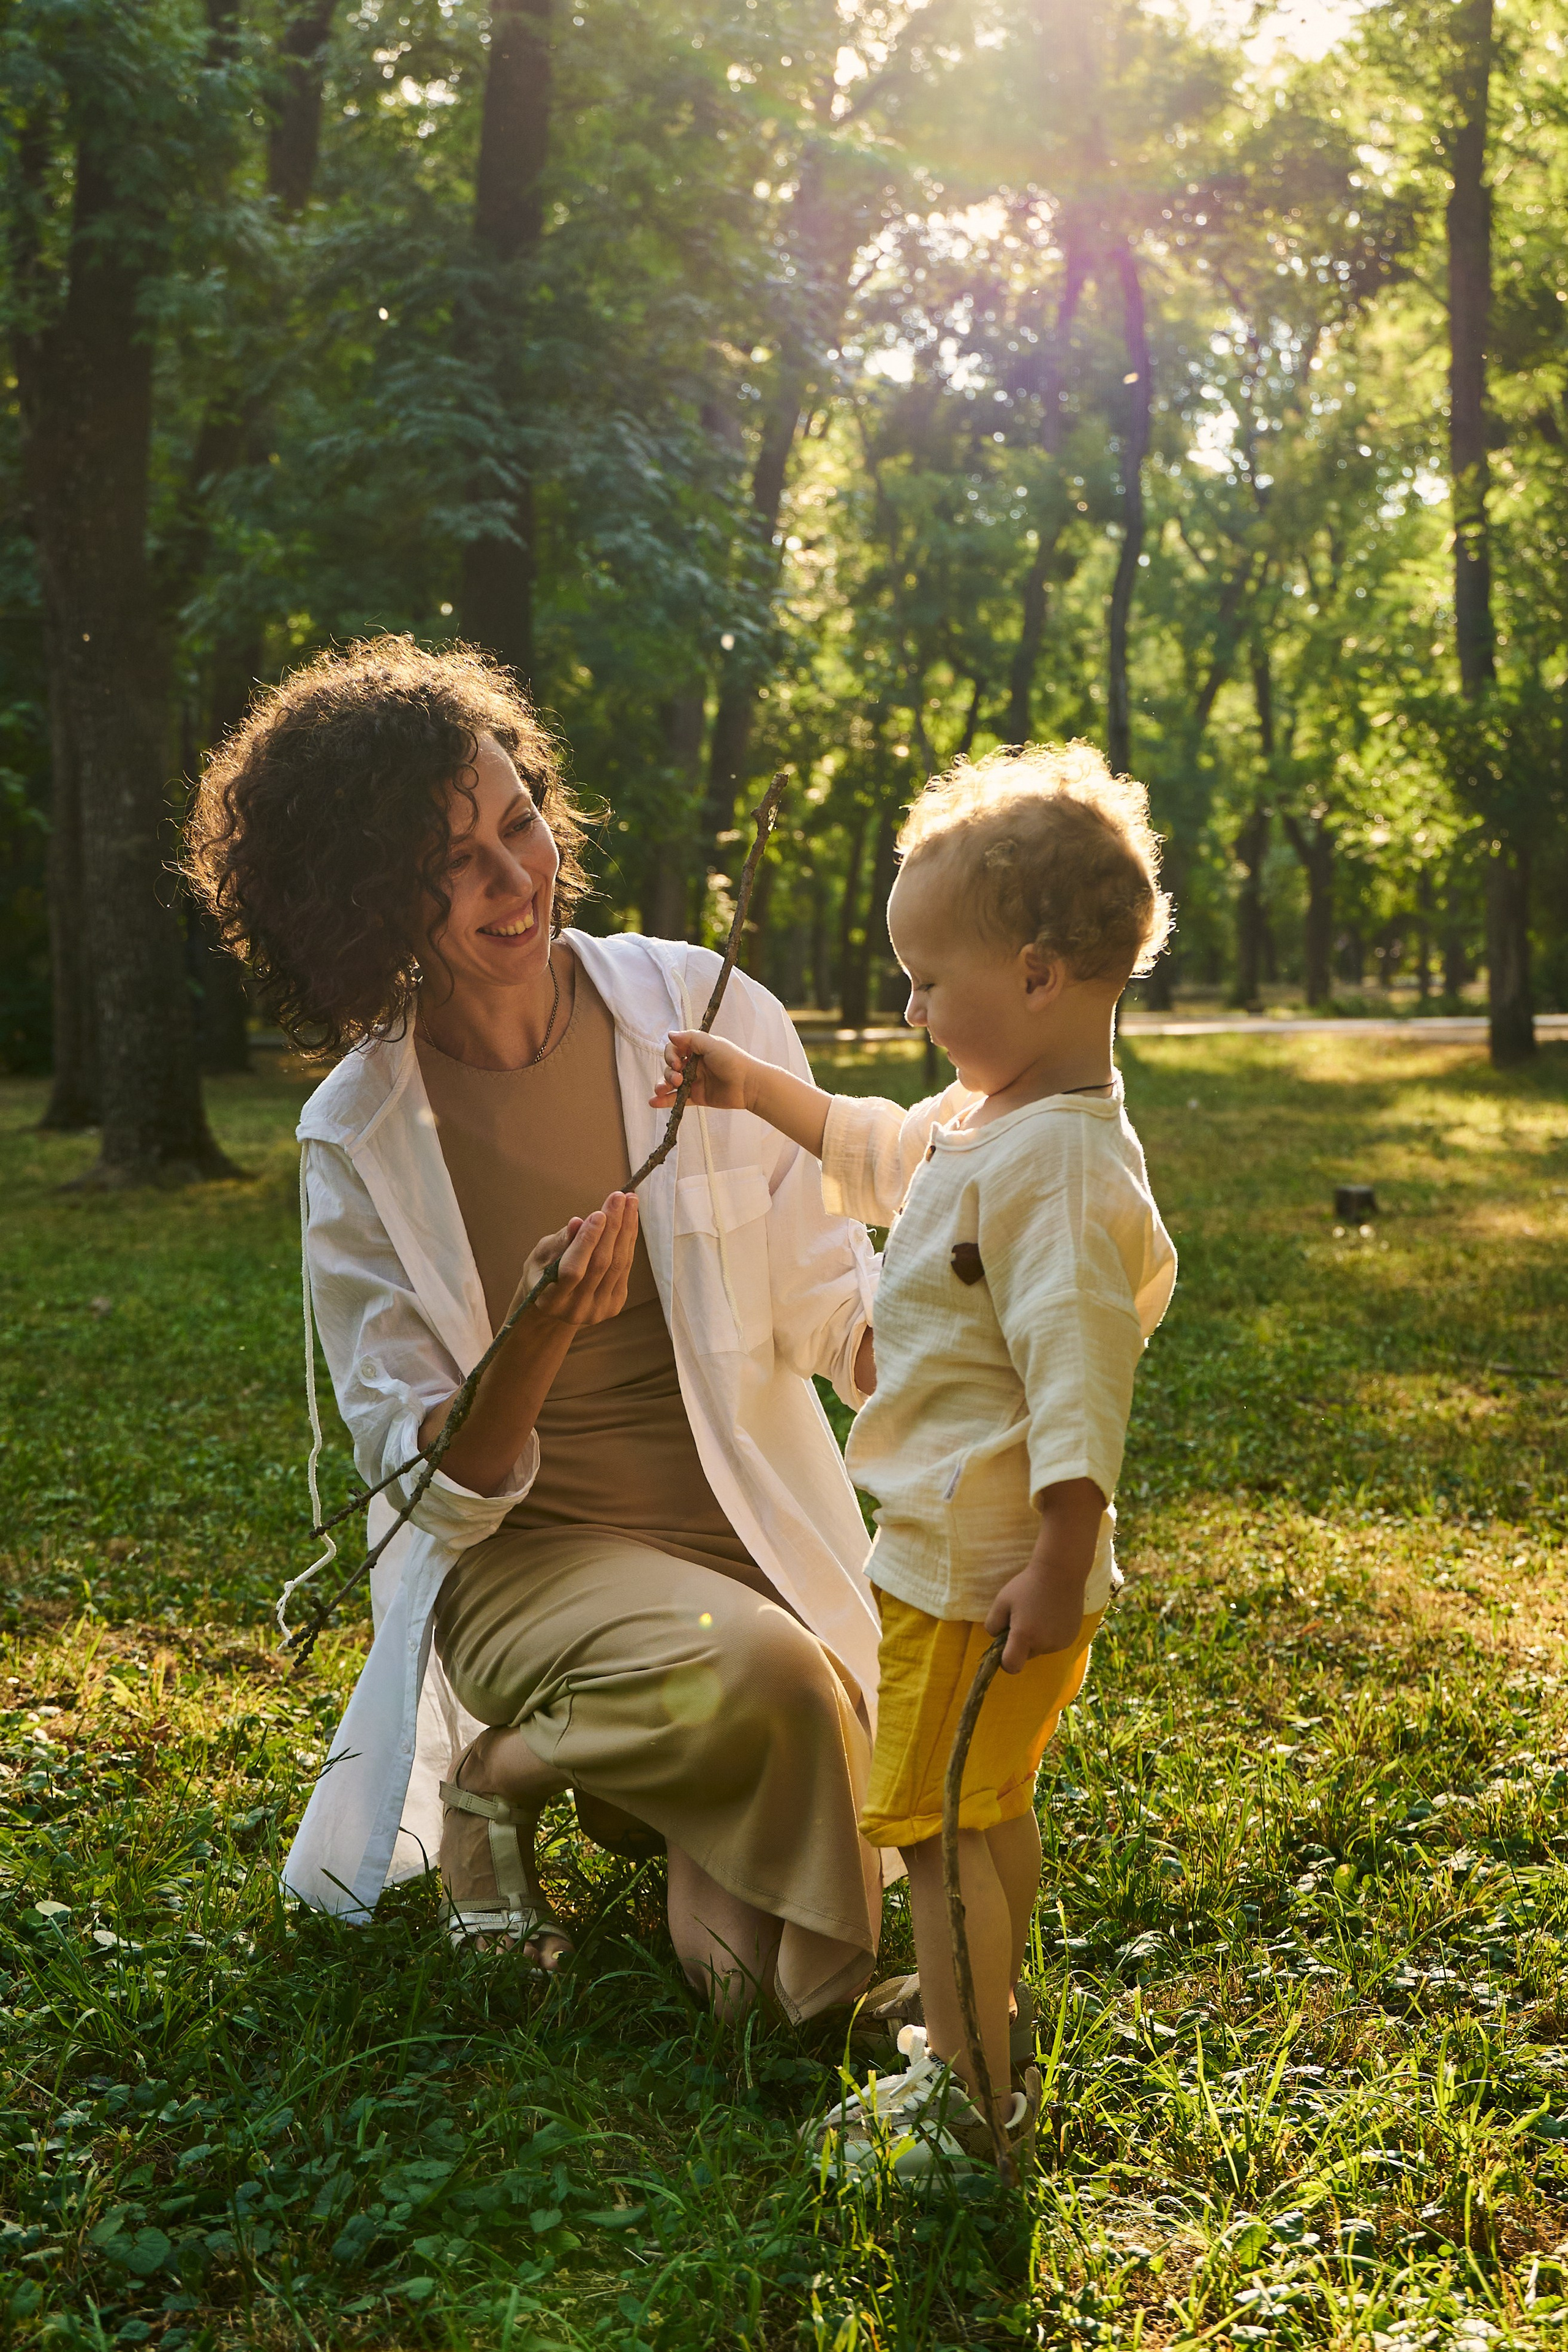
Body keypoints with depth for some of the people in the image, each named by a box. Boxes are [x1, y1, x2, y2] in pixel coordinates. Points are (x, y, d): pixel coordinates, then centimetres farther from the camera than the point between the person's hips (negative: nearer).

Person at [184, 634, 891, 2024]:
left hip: (753, 1543, 3)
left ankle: (626, 1787, 23)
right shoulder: (358, 1138, -9)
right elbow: (434, 1490, -11)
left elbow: (831, 1304, 0)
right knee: (758, 1680, -35)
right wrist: (540, 1340, -31)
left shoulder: (703, 1013, -7)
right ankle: (496, 1769, -2)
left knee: (788, 1978, -8)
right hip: (518, 1554, -2)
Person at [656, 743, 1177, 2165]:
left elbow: (1081, 1375, -28)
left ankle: (970, 2092, 10)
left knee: (935, 1820, -1)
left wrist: (1059, 1565, -28)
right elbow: (873, 1152, 28)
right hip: (955, 1550, 11)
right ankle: (987, 2001, 44)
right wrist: (756, 1090, 23)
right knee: (991, 1805, 26)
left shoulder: (1061, 1162, -25)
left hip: (987, 1569, -11)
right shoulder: (980, 1121, 8)